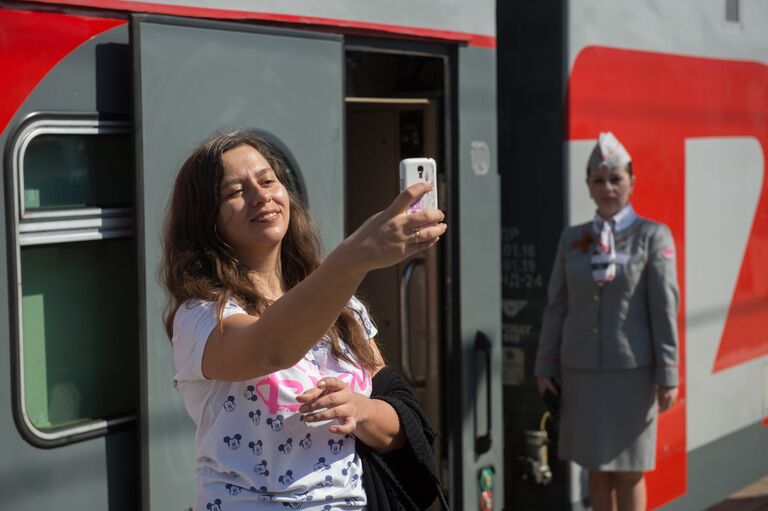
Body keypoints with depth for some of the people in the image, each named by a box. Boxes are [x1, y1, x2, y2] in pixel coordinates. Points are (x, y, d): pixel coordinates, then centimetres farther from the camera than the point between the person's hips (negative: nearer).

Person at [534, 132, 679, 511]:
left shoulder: (654, 236, -5)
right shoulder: (572, 239, 6)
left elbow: (665, 309, -9)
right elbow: (557, 306, 8)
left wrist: (668, 376, -12)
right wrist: (545, 367, 6)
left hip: (633, 371, -4)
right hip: (582, 371, 4)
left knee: (629, 470, 3)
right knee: (597, 469, 11)